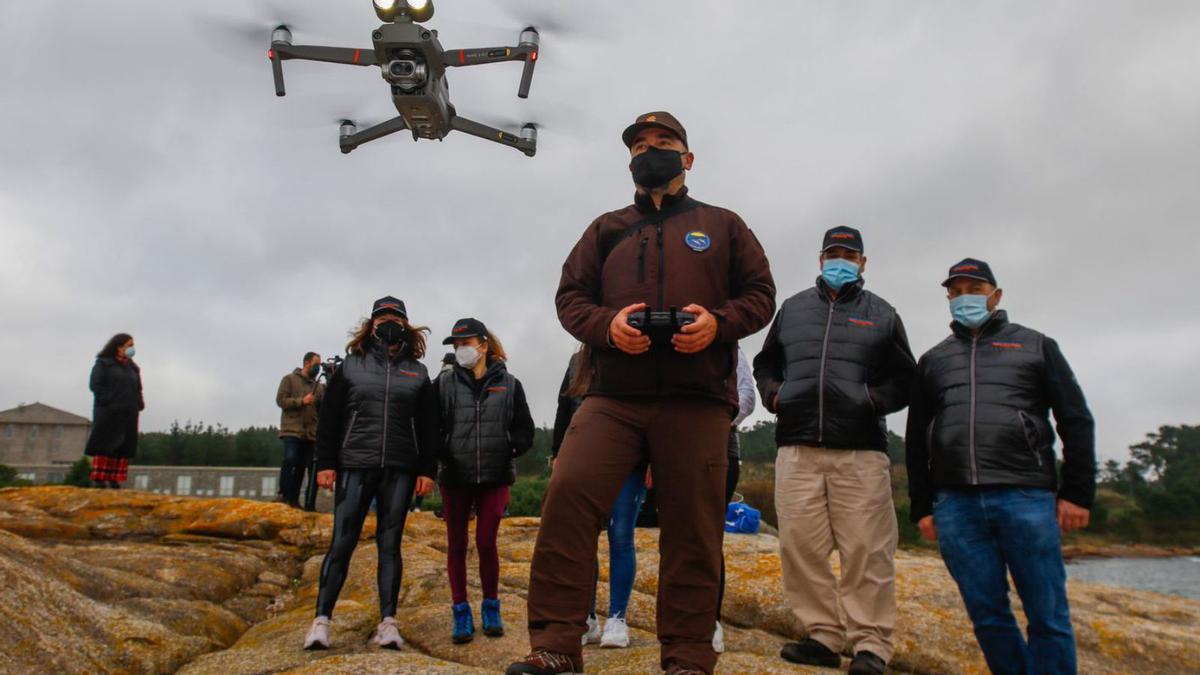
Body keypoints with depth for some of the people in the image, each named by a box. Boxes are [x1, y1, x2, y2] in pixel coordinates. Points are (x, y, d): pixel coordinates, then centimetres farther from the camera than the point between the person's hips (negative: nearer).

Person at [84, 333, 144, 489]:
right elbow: (95, 384, -7)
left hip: (128, 414, 6)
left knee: (123, 447, 2)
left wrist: (139, 405, 4)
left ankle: (114, 480, 5)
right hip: (108, 412, -5)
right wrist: (106, 401, -14)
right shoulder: (103, 363, 2)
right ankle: (98, 479, -1)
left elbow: (138, 389, 19)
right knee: (103, 446, -4)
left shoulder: (133, 367, 19)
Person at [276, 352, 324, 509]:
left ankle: (293, 498, 10)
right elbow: (281, 400, -5)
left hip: (310, 433, 5)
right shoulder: (290, 379, 5)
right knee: (290, 459, -19)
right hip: (292, 430, -4)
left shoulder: (319, 386, 17)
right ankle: (282, 494, -6)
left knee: (302, 466, 4)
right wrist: (301, 401, -15)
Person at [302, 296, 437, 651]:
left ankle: (388, 621, 5)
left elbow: (428, 426, 9)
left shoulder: (417, 372, 10)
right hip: (354, 466, -1)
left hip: (399, 470, 1)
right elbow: (329, 417, 5)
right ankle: (321, 619, 2)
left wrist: (427, 470, 1)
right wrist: (325, 463, -2)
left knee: (390, 543, 3)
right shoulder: (351, 365, 8)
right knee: (342, 543, -3)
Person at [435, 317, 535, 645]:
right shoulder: (444, 384, 3)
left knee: (486, 542, 2)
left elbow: (525, 431, 4)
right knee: (457, 544, 8)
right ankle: (461, 614, 19)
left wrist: (507, 448, -12)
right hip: (454, 478, 1)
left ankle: (491, 609, 21)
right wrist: (443, 453, -14)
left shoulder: (509, 384, 2)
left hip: (494, 478, -1)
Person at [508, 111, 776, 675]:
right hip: (612, 396, 1)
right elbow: (569, 295, 16)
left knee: (692, 528, -1)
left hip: (697, 401, 0)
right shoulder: (607, 229, 23)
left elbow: (760, 294, 13)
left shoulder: (721, 225, 19)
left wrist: (718, 321, -8)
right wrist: (607, 326, -6)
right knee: (568, 495, -18)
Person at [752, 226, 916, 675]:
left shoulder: (881, 314, 14)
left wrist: (874, 399, -6)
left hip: (861, 451, -2)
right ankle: (823, 636, 9)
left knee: (866, 550, -5)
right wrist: (773, 394, 4)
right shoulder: (792, 308, 19)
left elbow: (905, 379, 13)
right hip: (797, 447, 2)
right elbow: (765, 364, 24)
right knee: (800, 545, -1)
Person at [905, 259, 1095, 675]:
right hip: (955, 504, 2)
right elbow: (916, 439, 17)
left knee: (1048, 617, -1)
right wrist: (921, 507, 10)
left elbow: (1076, 421, 8)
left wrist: (1077, 493, -2)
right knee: (987, 616, 5)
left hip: (1027, 498, -2)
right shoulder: (933, 361, 19)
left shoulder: (1035, 346, 13)